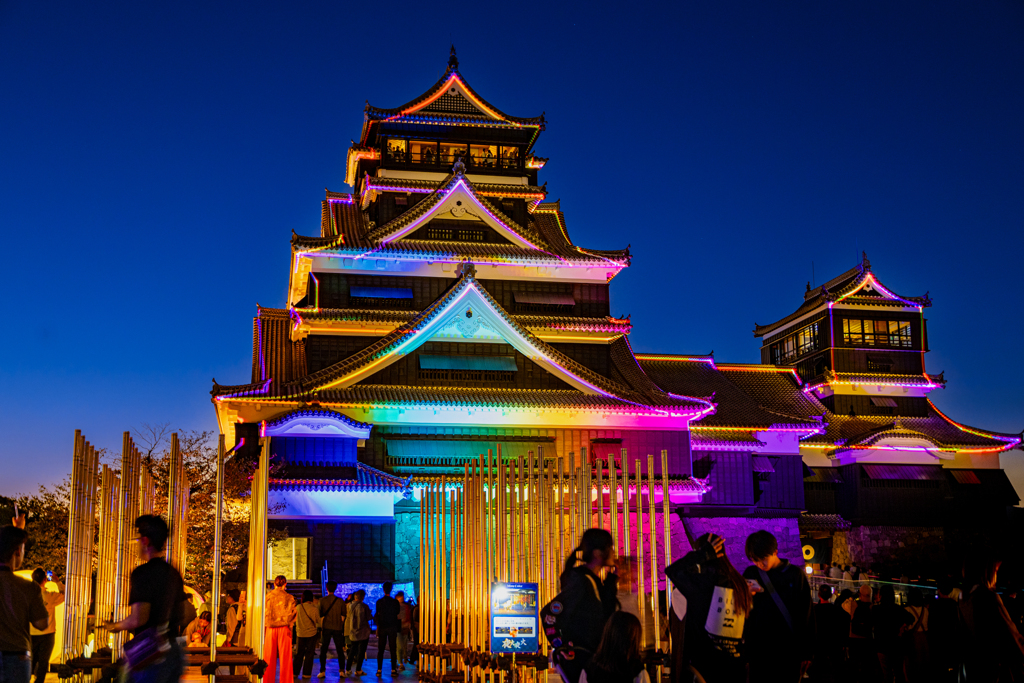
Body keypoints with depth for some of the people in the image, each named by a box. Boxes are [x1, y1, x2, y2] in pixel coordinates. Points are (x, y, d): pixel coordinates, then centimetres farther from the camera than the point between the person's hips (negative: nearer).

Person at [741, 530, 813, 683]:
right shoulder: (750, 573, 6)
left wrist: (805, 653, 0)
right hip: (758, 650, 2)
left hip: (788, 652, -2)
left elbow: (806, 615, 1)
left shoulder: (795, 574, -1)